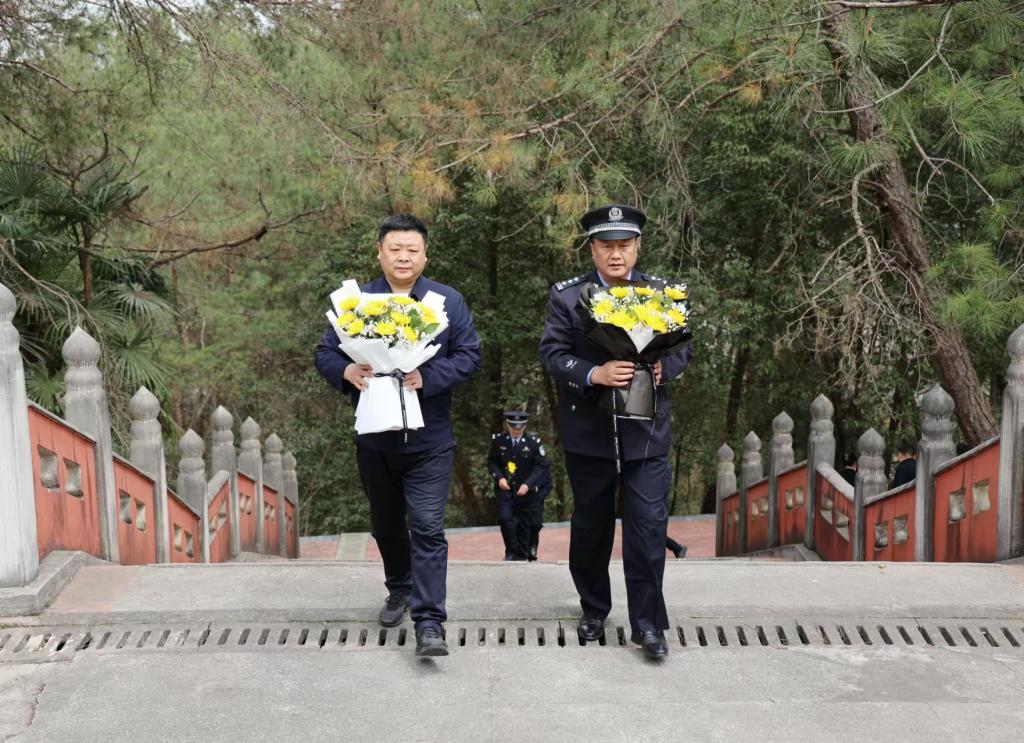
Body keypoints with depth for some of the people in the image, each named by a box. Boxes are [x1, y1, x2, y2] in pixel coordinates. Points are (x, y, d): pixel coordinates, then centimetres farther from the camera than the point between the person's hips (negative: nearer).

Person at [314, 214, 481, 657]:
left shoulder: (449, 301, 1)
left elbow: (469, 355, -4)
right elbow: (325, 354, 4)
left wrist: (428, 377, -21)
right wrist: (346, 371, -19)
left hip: (429, 441, -3)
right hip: (374, 439, 3)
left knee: (428, 530, -8)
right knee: (386, 525, 19)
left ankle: (429, 624, -6)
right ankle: (399, 590, 42)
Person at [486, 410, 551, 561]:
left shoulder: (534, 442, -11)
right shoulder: (498, 440, -4)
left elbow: (541, 466, -8)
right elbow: (492, 462, 4)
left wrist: (528, 484, -19)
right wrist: (499, 478, -13)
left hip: (527, 490, -1)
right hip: (505, 488, 1)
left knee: (525, 524, 5)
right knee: (505, 519, -13)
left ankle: (523, 553, 21)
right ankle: (512, 552, 3)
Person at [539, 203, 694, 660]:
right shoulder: (567, 296, -1)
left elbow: (683, 348, 6)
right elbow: (552, 353, -7)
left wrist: (663, 367, -16)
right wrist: (594, 374, -23)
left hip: (646, 432, 0)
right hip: (588, 432, 0)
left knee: (648, 526, -3)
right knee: (591, 525, 13)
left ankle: (647, 622, 8)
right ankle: (593, 610, 31)